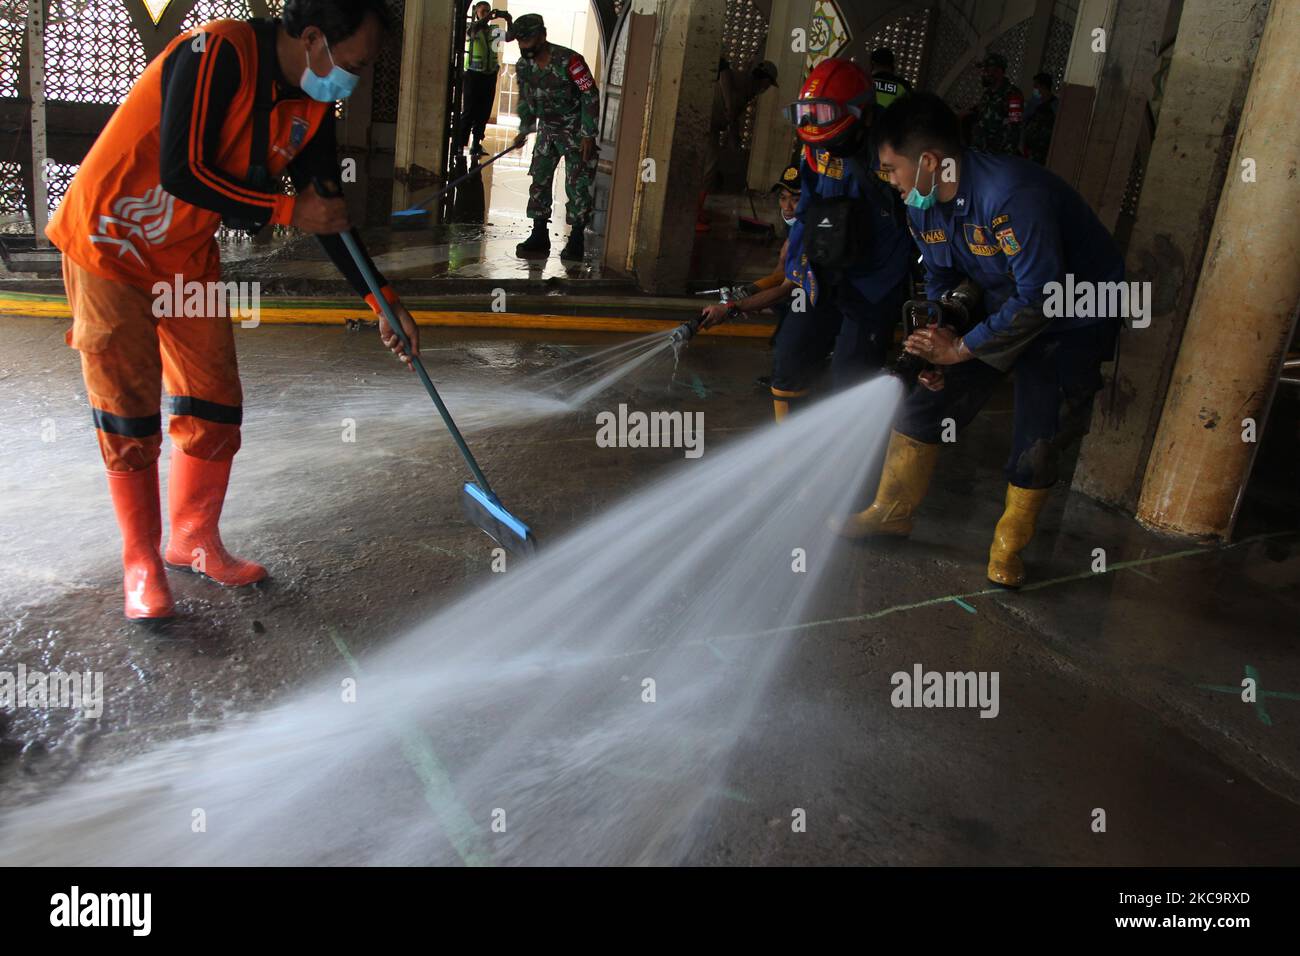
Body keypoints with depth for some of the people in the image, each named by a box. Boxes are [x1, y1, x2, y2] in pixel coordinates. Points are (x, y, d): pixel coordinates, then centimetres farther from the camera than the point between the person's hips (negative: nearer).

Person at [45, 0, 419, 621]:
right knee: (129, 418, -2)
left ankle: (194, 541, 25)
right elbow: (181, 174, -30)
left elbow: (327, 213, 4)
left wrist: (381, 300, 0)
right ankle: (141, 562, 14)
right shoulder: (217, 52, -26)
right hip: (110, 244, -7)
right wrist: (287, 210, -23)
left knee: (214, 407, 7)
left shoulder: (311, 105, -3)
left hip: (188, 257, 7)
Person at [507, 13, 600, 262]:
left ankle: (576, 241, 1)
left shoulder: (569, 61, -25)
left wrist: (588, 136, -21)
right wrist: (524, 130, 10)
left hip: (576, 131, -6)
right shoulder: (523, 66, -3)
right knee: (539, 179, 4)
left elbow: (591, 96, -21)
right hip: (547, 129, 7)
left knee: (579, 184, -6)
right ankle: (539, 237, 11)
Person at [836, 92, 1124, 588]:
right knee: (928, 400, 3)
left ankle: (1008, 547, 16)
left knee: (1037, 442, -6)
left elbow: (1039, 297, -34)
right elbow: (941, 280, 5)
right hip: (1004, 305, 7)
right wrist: (934, 344, -12)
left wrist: (961, 348, -27)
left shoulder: (1011, 194, -35)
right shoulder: (923, 203, -9)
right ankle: (892, 512, 19)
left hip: (1072, 317, -7)